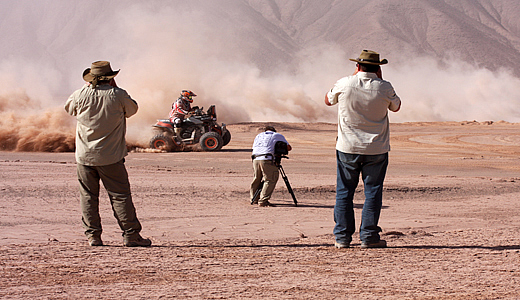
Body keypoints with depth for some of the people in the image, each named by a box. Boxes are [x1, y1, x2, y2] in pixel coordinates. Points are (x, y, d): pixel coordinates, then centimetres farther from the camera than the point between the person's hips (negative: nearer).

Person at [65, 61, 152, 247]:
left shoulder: (81, 95, -4)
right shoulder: (118, 95, -9)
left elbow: (69, 108, 17)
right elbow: (132, 109, 10)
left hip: (85, 156, 2)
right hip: (111, 157, -2)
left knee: (88, 196, 9)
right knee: (120, 195, 2)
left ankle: (93, 235, 8)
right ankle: (130, 234, 1)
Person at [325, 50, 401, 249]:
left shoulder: (344, 84, -8)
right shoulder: (384, 88, -8)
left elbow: (328, 100, 13)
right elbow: (396, 106, 13)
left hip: (347, 148, 1)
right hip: (376, 150, 0)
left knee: (344, 192, 8)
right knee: (372, 192, 7)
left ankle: (342, 237, 9)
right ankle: (368, 236, 5)